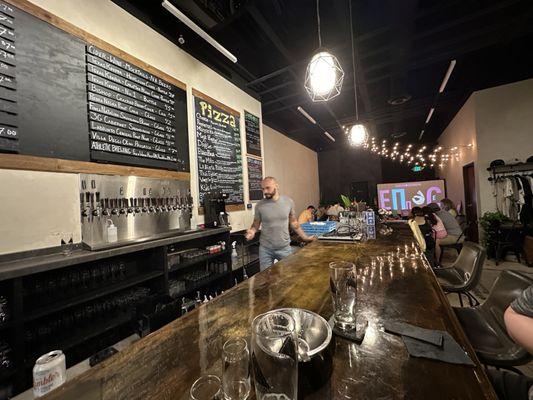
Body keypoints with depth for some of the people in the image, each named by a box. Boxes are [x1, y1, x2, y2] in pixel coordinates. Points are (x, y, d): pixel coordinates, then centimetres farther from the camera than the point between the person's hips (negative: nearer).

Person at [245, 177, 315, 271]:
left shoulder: (288, 201, -5)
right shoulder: (260, 205, -8)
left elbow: (293, 221, 7)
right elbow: (256, 224, 3)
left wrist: (305, 237, 7)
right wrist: (252, 231, -19)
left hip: (284, 248, 1)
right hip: (265, 249, 0)